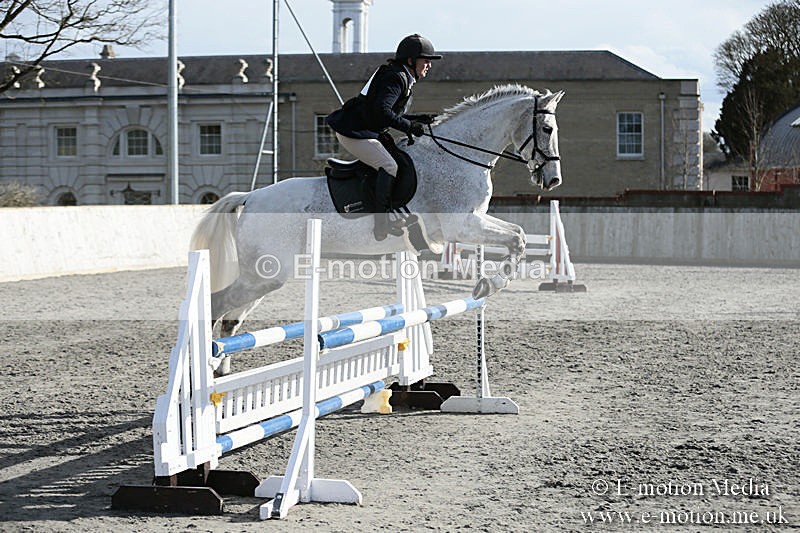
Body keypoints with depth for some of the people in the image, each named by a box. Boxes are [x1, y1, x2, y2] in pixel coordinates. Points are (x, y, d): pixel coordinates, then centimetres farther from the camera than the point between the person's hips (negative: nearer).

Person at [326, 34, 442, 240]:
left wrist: (420, 120, 14)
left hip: (358, 128, 11)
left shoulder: (404, 79, 18)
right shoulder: (396, 78, -16)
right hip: (354, 132, -11)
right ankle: (382, 223, -22)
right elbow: (382, 111, -28)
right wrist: (409, 126, -23)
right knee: (389, 167, -21)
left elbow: (393, 114, 24)